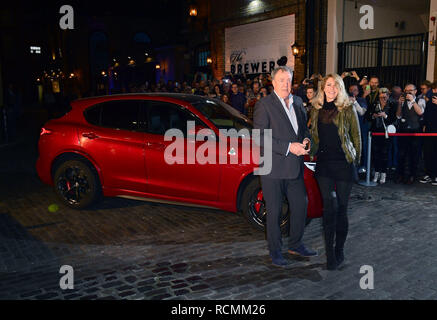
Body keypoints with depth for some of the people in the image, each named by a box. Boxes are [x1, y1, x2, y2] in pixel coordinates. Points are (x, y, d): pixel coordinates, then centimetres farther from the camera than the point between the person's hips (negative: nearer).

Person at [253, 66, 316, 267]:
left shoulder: (298, 102, 11)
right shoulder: (264, 105, -10)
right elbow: (260, 137, -17)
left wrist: (306, 139, -1)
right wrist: (289, 147, -20)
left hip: (295, 167, 6)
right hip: (273, 168, -6)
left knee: (301, 205, 14)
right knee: (274, 212, 6)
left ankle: (295, 245, 34)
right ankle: (275, 252, 22)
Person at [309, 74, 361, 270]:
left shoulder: (348, 109, -2)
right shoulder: (316, 109, 8)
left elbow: (356, 137, 4)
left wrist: (356, 160, 5)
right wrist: (314, 152, 12)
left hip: (344, 164, -2)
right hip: (324, 164, 2)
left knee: (341, 208, 5)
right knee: (329, 207, -3)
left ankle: (339, 251, 19)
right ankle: (330, 253, 3)